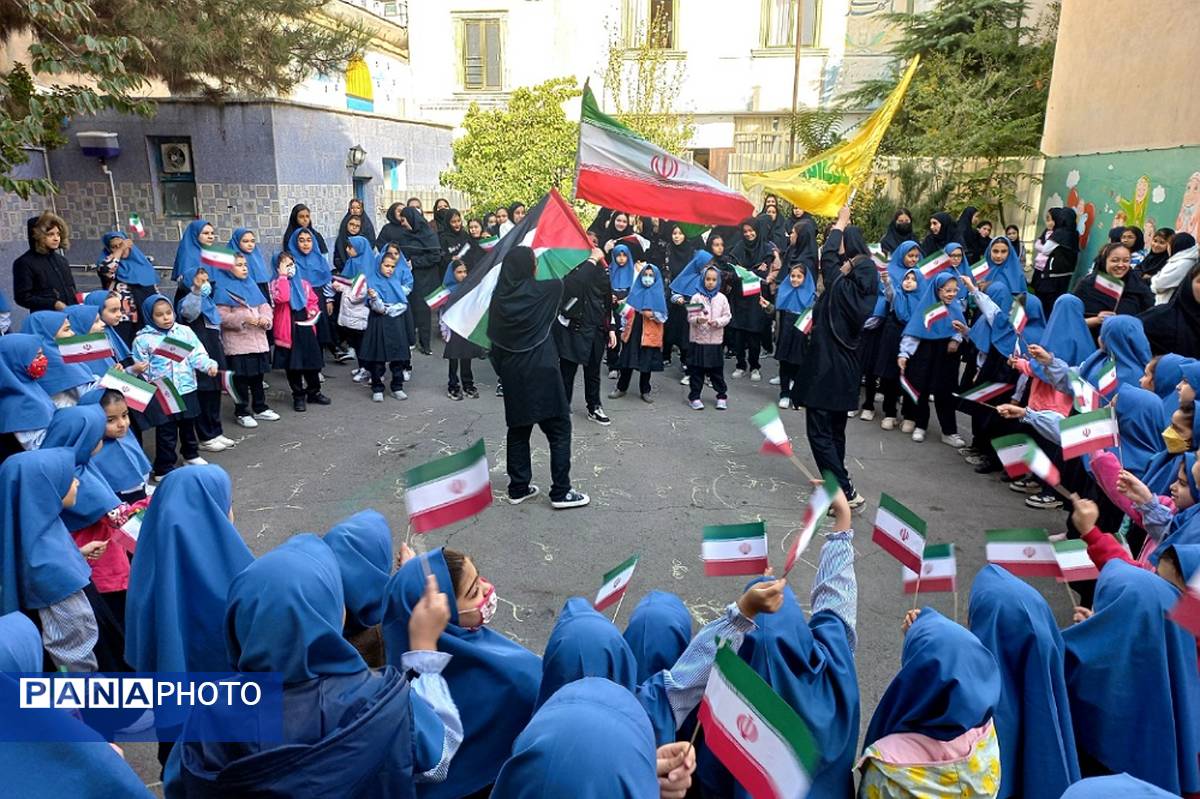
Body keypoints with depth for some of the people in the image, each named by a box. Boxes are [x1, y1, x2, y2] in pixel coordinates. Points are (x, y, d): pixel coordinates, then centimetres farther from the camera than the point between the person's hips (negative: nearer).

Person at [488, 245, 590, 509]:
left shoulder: (499, 296, 0)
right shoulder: (540, 291, -12)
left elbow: (495, 339, 5)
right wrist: (594, 259, 21)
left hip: (512, 375, 5)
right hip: (541, 373, -5)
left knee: (518, 429, 16)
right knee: (559, 429, 4)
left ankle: (518, 488, 22)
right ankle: (560, 492, 6)